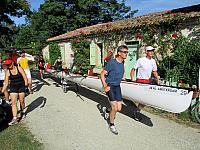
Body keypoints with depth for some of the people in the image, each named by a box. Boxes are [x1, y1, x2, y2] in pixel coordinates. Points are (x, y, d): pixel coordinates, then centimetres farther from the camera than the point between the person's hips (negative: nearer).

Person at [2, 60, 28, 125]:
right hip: (13, 88, 2)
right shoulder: (7, 71, -1)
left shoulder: (19, 68, -6)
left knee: (22, 101, 8)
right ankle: (14, 118, -5)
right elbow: (6, 83, 3)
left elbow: (25, 78, -4)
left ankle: (22, 112, 36)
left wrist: (26, 86, -13)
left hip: (21, 86, -1)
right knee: (13, 103, -6)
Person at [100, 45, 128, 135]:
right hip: (110, 86, -7)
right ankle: (111, 125, 16)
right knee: (114, 108, -7)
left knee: (119, 108, 5)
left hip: (117, 87, 7)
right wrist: (105, 86, -20)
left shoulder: (122, 62, 5)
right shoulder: (112, 62, -16)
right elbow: (102, 74, -14)